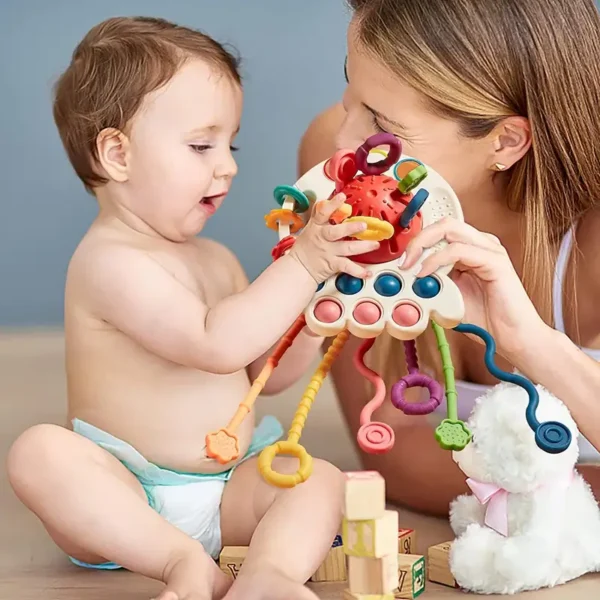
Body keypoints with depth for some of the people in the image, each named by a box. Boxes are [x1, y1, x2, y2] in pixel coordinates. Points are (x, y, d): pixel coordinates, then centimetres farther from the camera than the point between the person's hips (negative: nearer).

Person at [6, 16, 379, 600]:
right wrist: (301, 264, -25)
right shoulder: (108, 262, -17)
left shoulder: (216, 260, 11)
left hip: (229, 487, 7)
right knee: (39, 451, -32)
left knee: (319, 478, -16)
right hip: (126, 495, -6)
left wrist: (315, 302, -2)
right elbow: (217, 345, -28)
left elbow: (267, 371, 14)